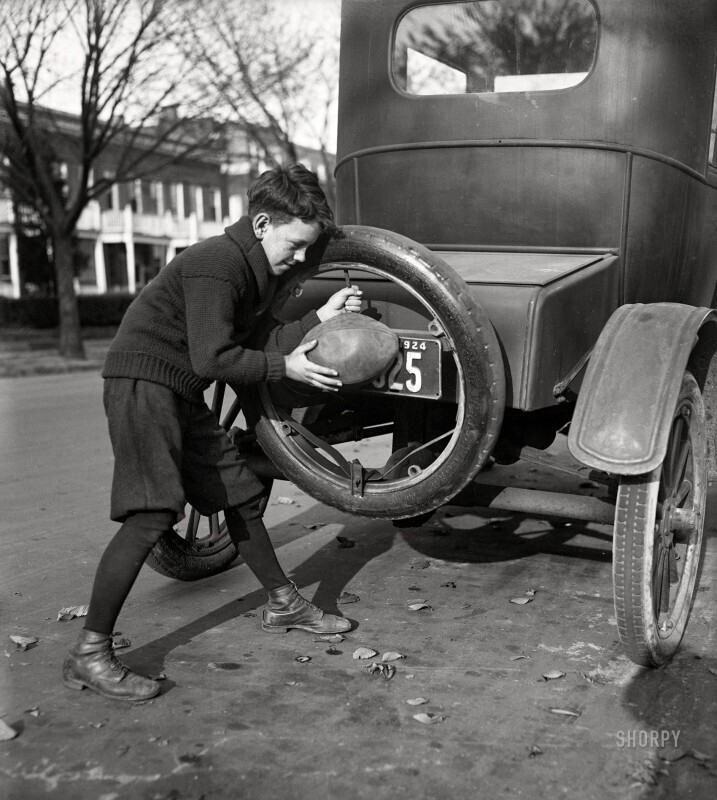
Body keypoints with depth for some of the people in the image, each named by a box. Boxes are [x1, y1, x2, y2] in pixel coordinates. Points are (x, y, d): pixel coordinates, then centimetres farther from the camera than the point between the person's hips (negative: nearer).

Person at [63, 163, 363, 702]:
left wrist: (320, 317, -3)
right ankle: (89, 655, -11)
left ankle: (283, 603, 30)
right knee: (152, 515, -18)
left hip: (183, 394, 10)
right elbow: (214, 359, -23)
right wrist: (286, 367, -16)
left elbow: (261, 341, 5)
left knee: (241, 494, 14)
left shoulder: (255, 269, 11)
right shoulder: (215, 264, -20)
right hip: (143, 382, -10)